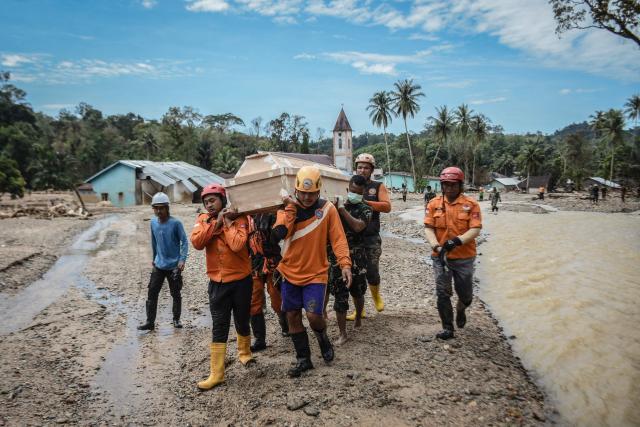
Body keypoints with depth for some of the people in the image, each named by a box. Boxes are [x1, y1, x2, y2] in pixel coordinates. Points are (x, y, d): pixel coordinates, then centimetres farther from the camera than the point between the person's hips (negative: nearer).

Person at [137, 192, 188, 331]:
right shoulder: (153, 222, 1)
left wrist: (182, 259, -21)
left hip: (174, 266, -4)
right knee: (152, 293, 4)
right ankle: (150, 322, 13)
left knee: (176, 294, 8)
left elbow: (184, 242, -11)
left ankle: (176, 319, 24)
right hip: (158, 265, 4)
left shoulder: (175, 223, -14)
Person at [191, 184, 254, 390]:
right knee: (219, 327, 3)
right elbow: (196, 243, -16)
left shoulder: (239, 218, -9)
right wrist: (216, 222, -16)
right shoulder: (203, 219, 2)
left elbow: (237, 245, -26)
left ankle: (244, 353, 43)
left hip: (241, 280, -2)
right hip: (217, 283, 2)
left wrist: (227, 222, -17)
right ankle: (216, 373, 9)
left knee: (242, 322, 15)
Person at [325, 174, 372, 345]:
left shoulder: (365, 209, -1)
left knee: (357, 291, 16)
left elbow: (358, 226, -20)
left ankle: (358, 317, 45)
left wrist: (342, 209, -20)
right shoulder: (337, 203, 3)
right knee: (340, 295, -1)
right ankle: (343, 334, 8)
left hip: (356, 256, 0)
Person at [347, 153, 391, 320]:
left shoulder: (378, 187, 3)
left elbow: (387, 207, -11)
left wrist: (365, 202, -19)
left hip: (371, 238, -2)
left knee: (372, 272, 0)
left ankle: (376, 296, 32)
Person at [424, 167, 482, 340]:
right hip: (441, 257, 1)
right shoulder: (434, 204, -1)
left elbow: (475, 230, -12)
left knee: (466, 295, 12)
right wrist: (437, 247, -20)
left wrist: (457, 241, -28)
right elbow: (428, 228, -4)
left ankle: (460, 310, 47)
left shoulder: (471, 204, -6)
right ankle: (448, 328, 17)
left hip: (464, 258, 0)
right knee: (442, 294, 2)